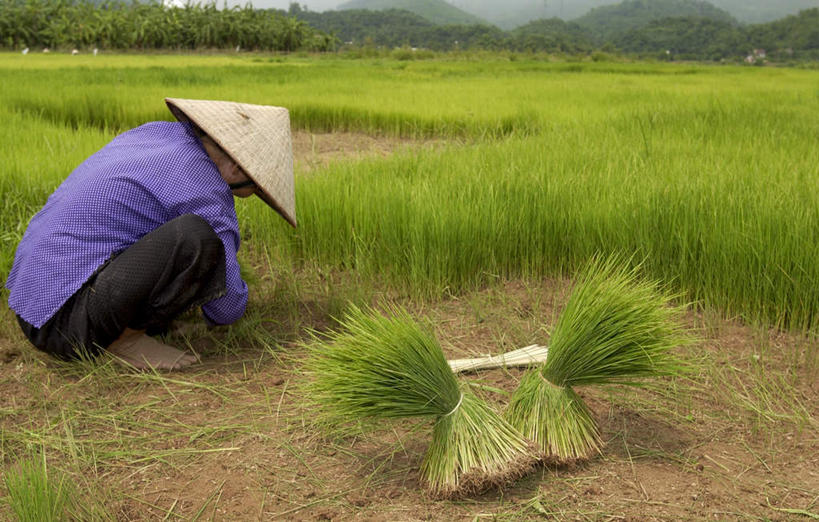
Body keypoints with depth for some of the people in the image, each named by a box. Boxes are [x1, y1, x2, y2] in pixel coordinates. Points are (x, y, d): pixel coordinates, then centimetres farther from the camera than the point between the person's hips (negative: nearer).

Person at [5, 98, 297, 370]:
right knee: (196, 236, -27)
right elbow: (227, 306, -10)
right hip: (68, 323, -9)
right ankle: (126, 336, -10)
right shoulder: (206, 193, -15)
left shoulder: (157, 131, 10)